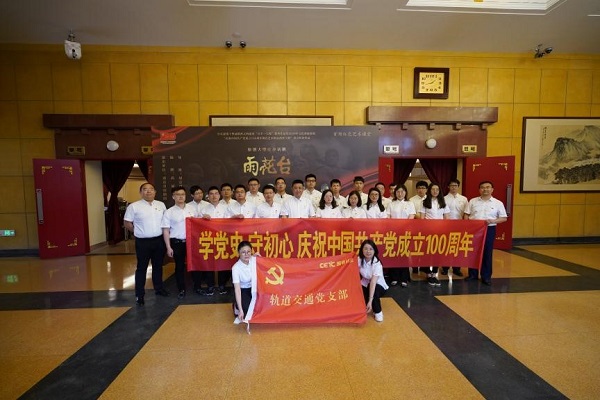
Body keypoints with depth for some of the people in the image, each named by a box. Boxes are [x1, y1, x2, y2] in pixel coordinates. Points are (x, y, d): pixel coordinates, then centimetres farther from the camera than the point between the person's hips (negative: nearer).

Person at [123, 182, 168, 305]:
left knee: (158, 266, 16)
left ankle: (159, 288, 32)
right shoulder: (134, 206, -6)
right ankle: (139, 295, 15)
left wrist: (163, 232, 6)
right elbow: (127, 223, -1)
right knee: (141, 268, 5)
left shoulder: (161, 205, 6)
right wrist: (138, 232, -1)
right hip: (143, 242, -4)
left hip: (159, 240, 4)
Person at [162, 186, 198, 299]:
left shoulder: (193, 208, 5)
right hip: (177, 242, -1)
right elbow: (165, 230, -2)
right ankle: (181, 290, 22)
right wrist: (168, 247, -6)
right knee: (179, 266, 8)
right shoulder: (169, 212, -1)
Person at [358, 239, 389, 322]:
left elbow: (373, 283, -37)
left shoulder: (377, 264, -29)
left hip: (379, 286, -4)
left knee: (373, 289, -36)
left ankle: (378, 312, -10)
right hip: (365, 285, 4)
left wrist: (370, 301, -43)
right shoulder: (359, 259, -15)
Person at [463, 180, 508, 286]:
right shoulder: (472, 201, 5)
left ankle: (486, 277, 16)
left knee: (487, 253, 4)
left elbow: (504, 218, 2)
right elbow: (466, 215, 7)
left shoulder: (498, 203, 2)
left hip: (489, 229, -1)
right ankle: (472, 274, 20)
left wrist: (492, 221, -15)